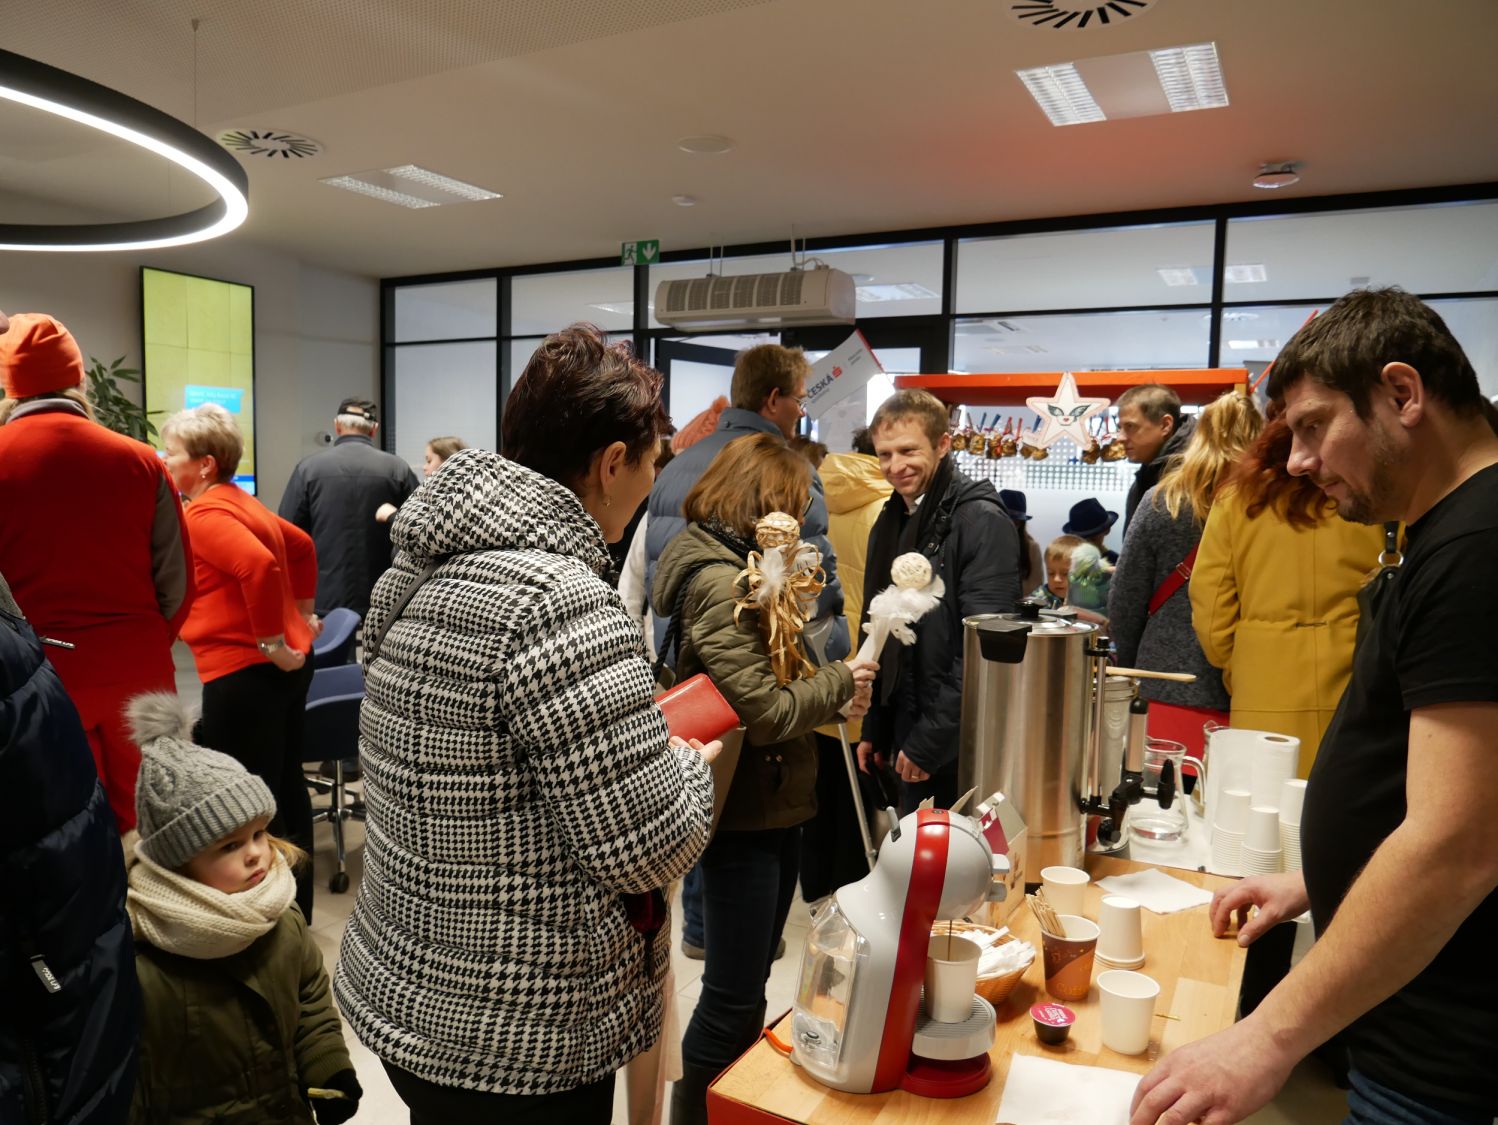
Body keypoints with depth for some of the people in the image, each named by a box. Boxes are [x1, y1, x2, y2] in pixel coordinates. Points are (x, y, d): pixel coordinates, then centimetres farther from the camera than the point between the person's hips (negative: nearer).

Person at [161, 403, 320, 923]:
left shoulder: (204, 513, -14)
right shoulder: (240, 502, 15)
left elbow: (260, 566, -30)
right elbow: (302, 545, 27)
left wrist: (272, 644, -23)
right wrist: (302, 612, 27)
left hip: (244, 675, -10)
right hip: (282, 666, 10)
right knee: (286, 789, 17)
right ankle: (297, 911, 29)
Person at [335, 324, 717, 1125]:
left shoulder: (419, 573, 1)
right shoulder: (561, 600, -27)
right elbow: (650, 849, -24)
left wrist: (650, 745, 10)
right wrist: (692, 765, -3)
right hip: (515, 1046, -8)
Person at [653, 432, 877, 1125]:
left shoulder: (742, 569, 11)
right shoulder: (720, 582, -21)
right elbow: (764, 711, -24)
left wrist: (831, 701, -4)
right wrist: (841, 682, -10)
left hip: (773, 807, 10)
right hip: (744, 815, -10)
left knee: (749, 988, 22)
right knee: (733, 999, 3)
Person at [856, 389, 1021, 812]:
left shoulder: (983, 522, -14)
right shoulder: (889, 523, 9)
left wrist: (929, 741, -18)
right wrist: (875, 729, 13)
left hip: (961, 745, -7)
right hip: (908, 734, 7)